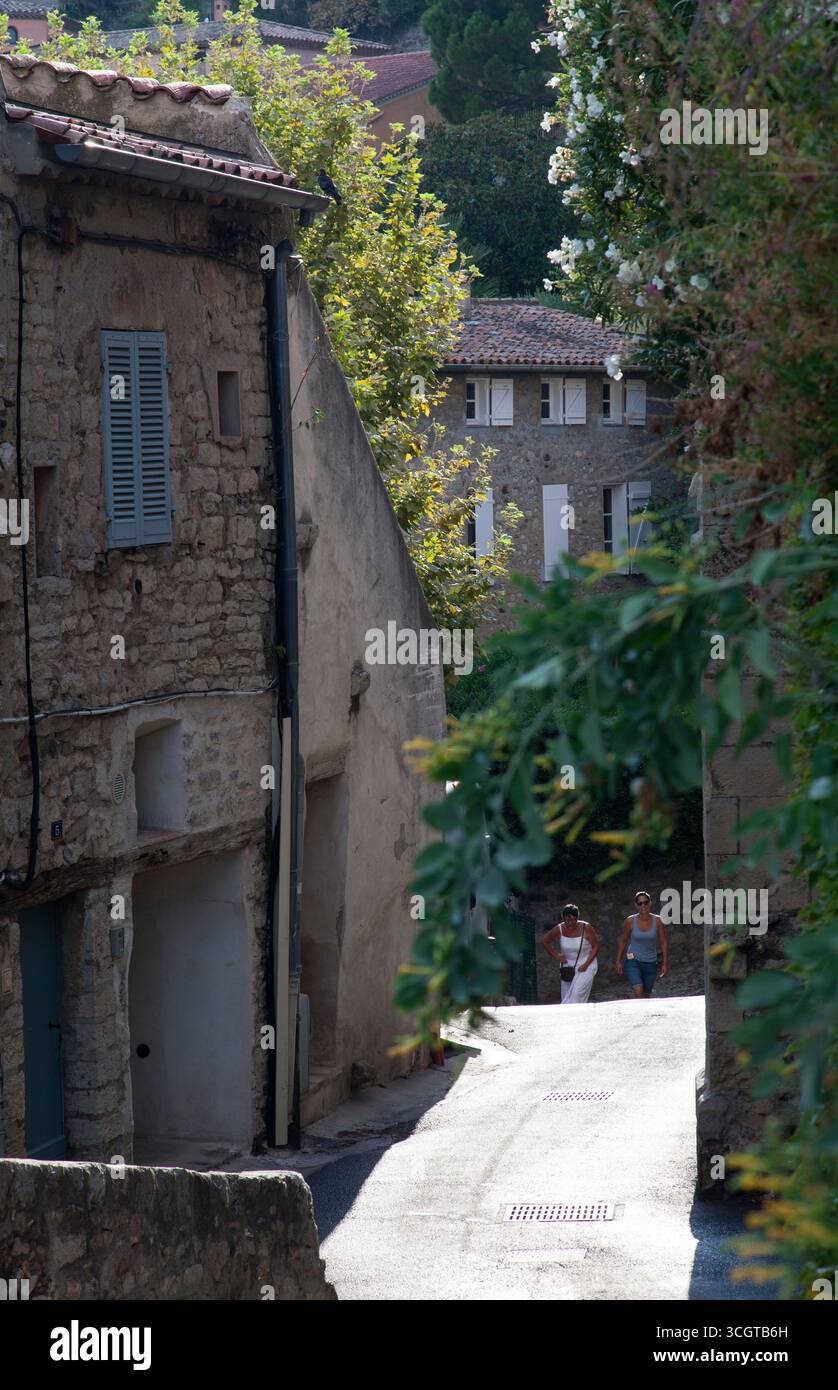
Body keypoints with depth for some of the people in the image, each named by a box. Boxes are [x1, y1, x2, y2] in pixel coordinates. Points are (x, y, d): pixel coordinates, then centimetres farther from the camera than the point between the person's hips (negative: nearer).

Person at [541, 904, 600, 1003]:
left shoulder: (586, 928, -17)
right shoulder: (559, 929, -10)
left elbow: (596, 946, -7)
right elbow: (544, 941, 6)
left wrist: (586, 964, -14)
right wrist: (556, 956, 0)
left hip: (585, 966, -4)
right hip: (568, 967, 4)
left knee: (577, 994, -20)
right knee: (566, 996, 3)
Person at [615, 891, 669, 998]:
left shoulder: (657, 921, -7)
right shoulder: (630, 921, -8)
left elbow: (663, 943, 0)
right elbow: (622, 941, 4)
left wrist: (665, 963, -3)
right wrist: (618, 961, 4)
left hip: (651, 963, 2)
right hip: (633, 961, -2)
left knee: (646, 996, 8)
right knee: (638, 992, -21)